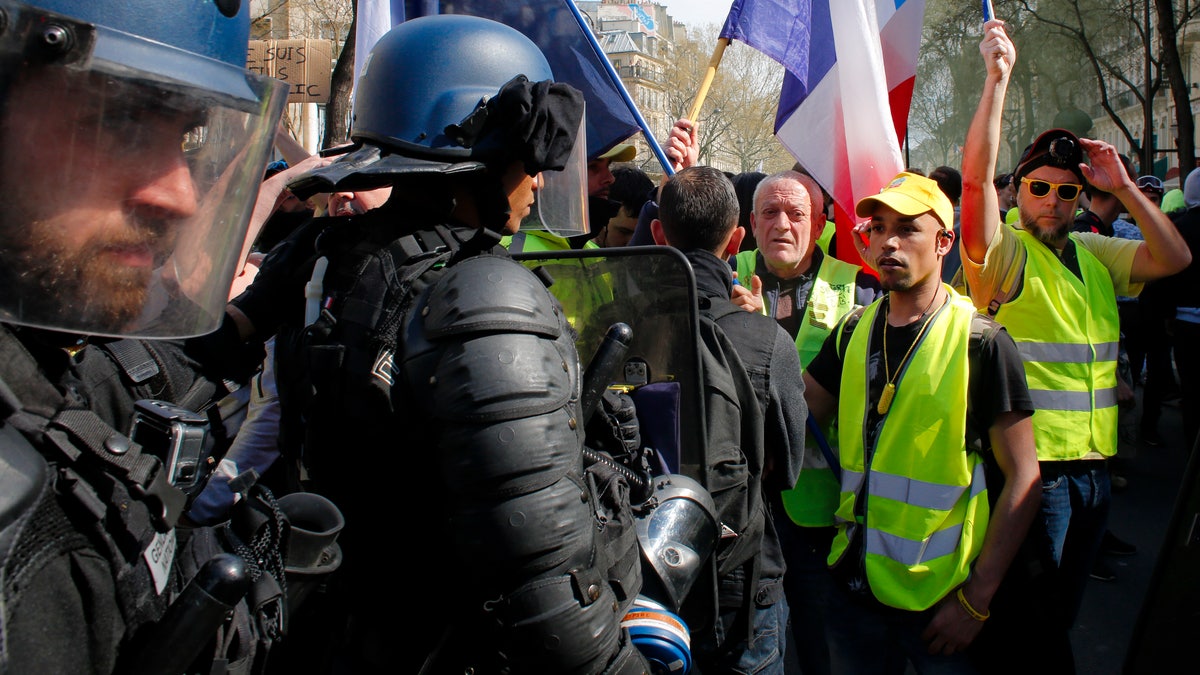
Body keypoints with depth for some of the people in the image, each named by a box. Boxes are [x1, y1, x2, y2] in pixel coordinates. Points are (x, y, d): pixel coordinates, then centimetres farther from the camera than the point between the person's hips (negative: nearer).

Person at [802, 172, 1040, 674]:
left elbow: (1023, 477, -10)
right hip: (856, 584, 4)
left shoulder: (980, 341, -11)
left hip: (940, 595, -4)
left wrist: (976, 599, -12)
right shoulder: (854, 331, 4)